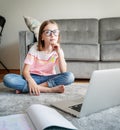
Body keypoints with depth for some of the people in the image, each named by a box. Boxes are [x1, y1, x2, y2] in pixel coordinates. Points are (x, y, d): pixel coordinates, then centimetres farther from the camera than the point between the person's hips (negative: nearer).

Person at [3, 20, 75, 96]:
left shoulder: (58, 50, -4)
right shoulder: (34, 49, -10)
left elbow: (64, 72, -15)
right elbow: (25, 71, -16)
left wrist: (59, 53, -23)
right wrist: (31, 81, -38)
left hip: (49, 78, 2)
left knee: (70, 76, -29)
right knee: (7, 78, -27)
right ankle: (49, 89, -30)